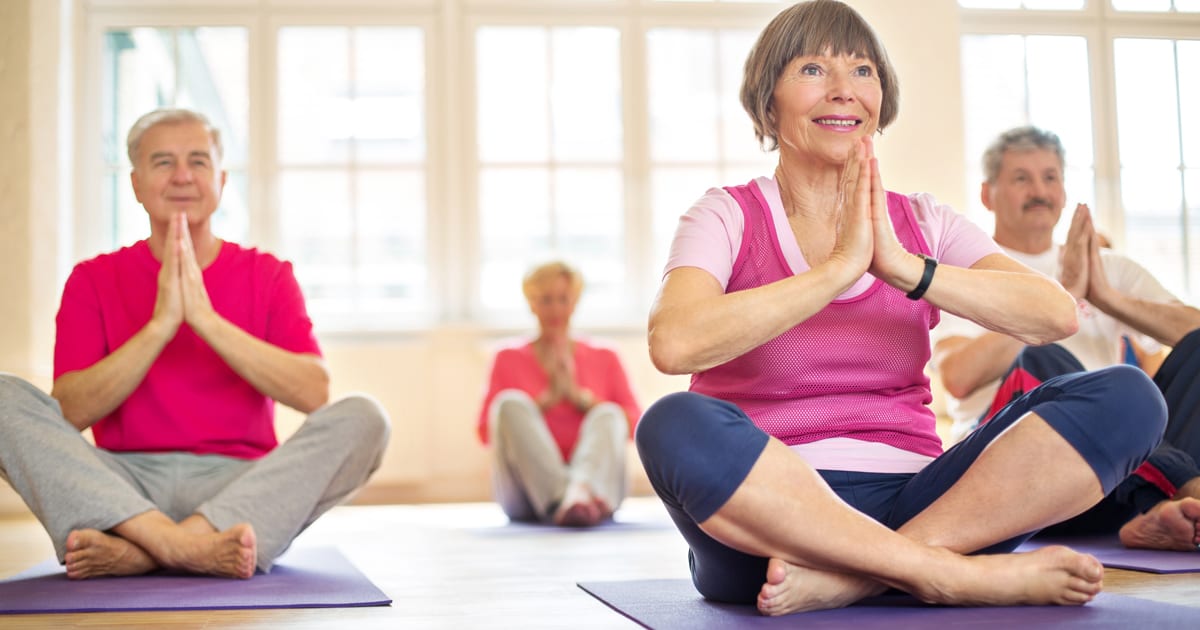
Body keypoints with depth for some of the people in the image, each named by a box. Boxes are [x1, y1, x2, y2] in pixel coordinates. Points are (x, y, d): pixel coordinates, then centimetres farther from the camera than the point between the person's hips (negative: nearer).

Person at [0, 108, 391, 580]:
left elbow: (313, 394, -9)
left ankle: (139, 553, -32)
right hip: (120, 492, 0)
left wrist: (206, 318, -16)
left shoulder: (268, 276, 8)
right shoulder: (93, 280, 9)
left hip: (241, 495, 0)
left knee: (361, 418, -24)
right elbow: (71, 412, -6)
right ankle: (183, 545, -37)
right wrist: (159, 325, -16)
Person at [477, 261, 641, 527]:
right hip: (528, 494, -1)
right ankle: (562, 501, -51)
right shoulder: (509, 359, 18)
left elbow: (635, 424, 5)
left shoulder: (605, 359, 20)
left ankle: (582, 490, -58)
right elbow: (486, 432, 4)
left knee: (608, 415, -26)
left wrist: (577, 395, -5)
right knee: (511, 403, -25)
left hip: (598, 478, 1)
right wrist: (548, 398, -5)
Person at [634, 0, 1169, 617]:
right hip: (767, 509, -3)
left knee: (1125, 395, -13)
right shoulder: (729, 217, 4)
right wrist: (840, 267, -17)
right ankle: (961, 574, -26)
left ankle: (852, 575, -25)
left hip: (909, 502, 4)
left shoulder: (920, 222, 14)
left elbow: (1057, 316, -4)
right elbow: (673, 342, -19)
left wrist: (903, 267, -15)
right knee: (675, 424, -35)